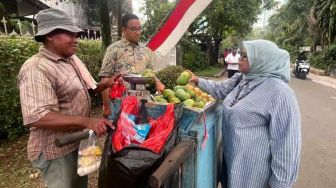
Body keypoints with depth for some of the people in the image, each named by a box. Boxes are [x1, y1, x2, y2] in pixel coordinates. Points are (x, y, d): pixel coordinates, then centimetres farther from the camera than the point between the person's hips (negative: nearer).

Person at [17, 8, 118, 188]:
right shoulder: (36, 69, -24)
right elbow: (37, 117, -31)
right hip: (56, 150, -8)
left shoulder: (73, 59, 4)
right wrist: (87, 121, -37)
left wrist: (106, 84, -5)